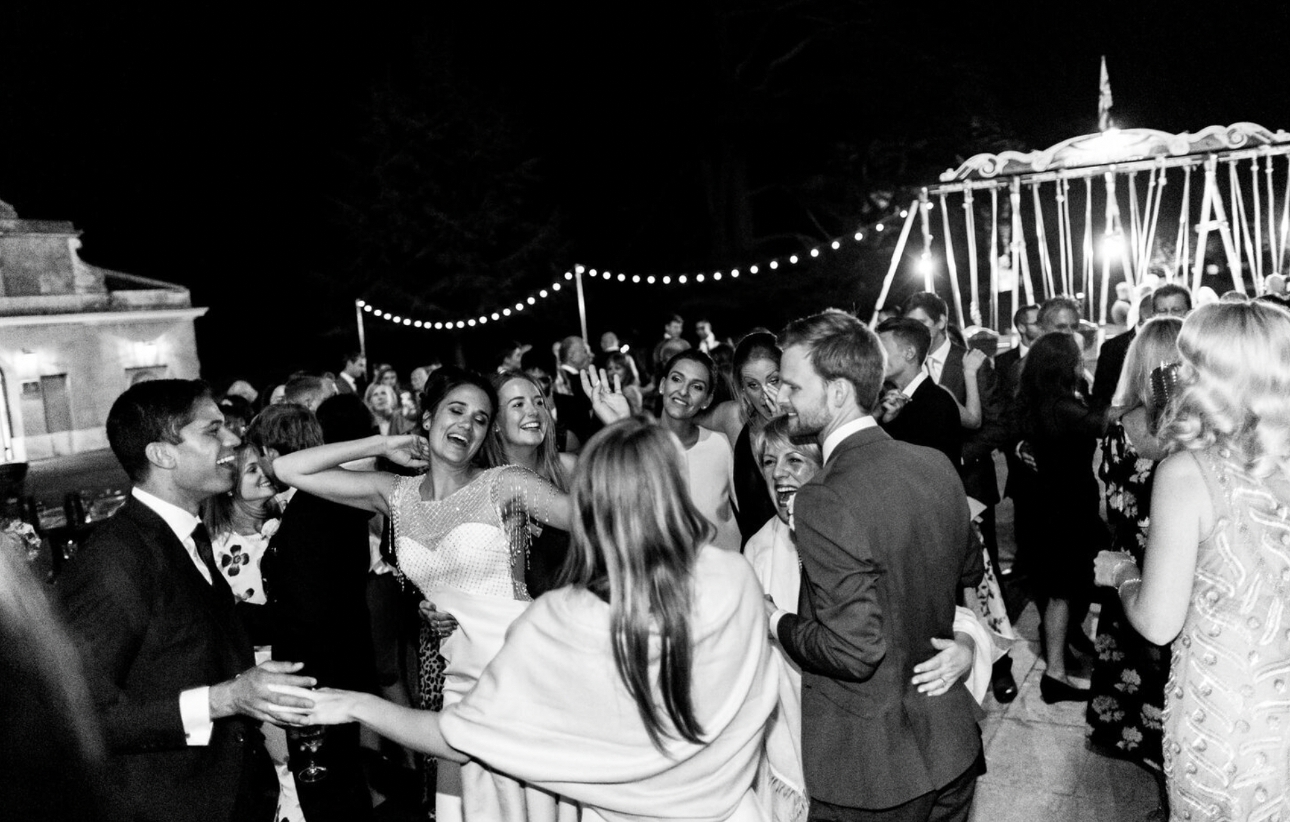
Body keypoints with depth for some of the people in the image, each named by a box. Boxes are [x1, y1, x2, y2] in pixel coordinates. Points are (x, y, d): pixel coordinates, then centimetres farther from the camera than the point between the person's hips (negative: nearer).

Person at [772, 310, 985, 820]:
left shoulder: (825, 501, -27)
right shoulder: (937, 465, -3)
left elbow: (854, 652, -28)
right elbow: (970, 572, 12)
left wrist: (775, 621, -12)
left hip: (874, 769, -7)